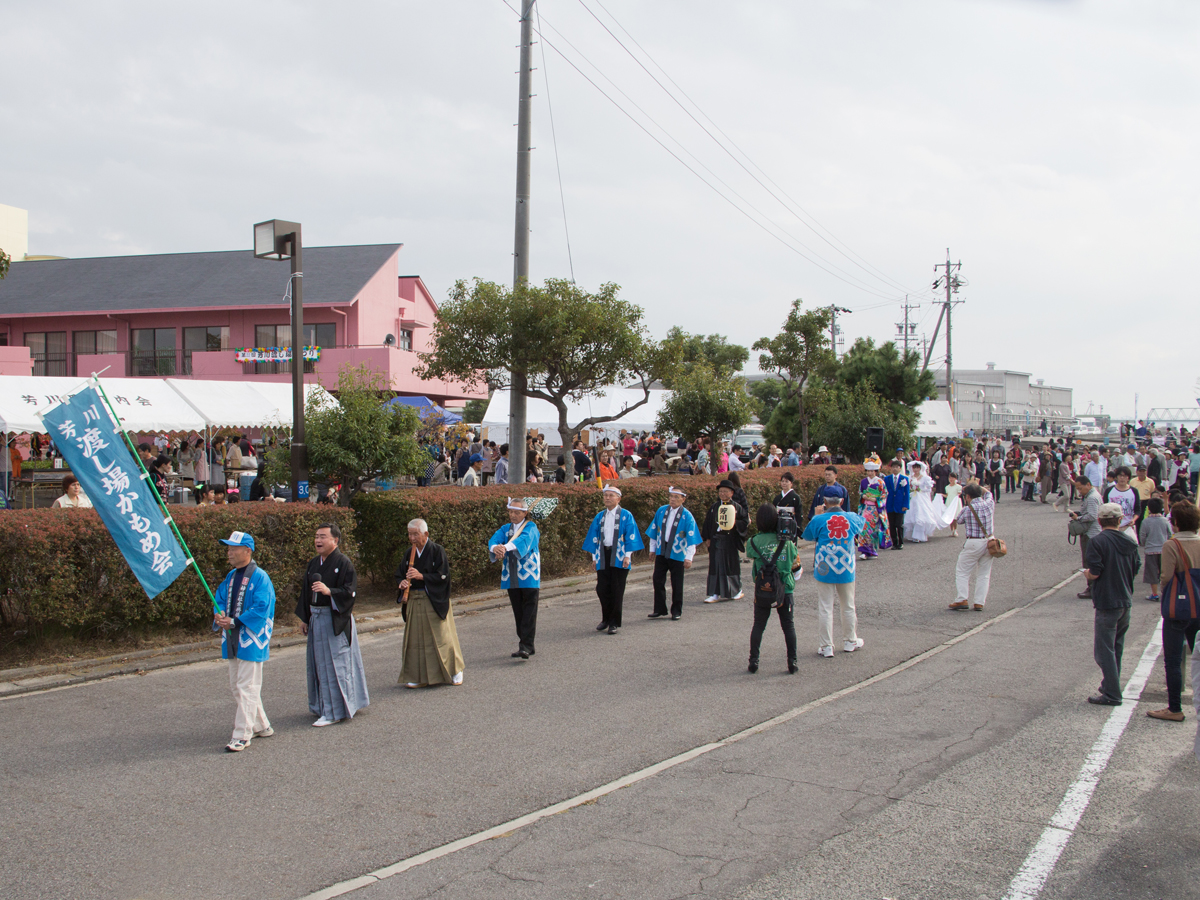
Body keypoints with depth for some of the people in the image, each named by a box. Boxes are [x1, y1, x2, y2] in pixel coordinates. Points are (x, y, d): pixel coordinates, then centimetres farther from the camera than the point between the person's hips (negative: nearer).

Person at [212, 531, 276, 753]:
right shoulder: (231, 577, 12)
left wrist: (233, 622, -21)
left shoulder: (260, 578, -12)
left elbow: (260, 609, -18)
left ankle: (242, 736, -5)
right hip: (232, 639, 9)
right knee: (237, 686, 15)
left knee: (246, 688, -7)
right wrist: (219, 615, -7)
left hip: (251, 639, -9)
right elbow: (220, 600, 16)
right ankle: (260, 726, 27)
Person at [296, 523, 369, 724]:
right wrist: (304, 619, 13)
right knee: (318, 662, 13)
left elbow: (350, 591, -16)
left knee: (334, 663, -5)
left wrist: (329, 591, -29)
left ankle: (334, 711, 0)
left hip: (335, 619, -8)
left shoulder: (343, 563, -11)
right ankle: (322, 705, 25)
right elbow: (305, 592, 16)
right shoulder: (313, 564, 11)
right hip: (316, 619, 8)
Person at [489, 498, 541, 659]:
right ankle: (527, 646, 16)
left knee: (529, 612, -7)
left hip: (528, 576, -5)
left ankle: (526, 646, -9)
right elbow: (494, 539, -7)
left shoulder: (531, 527, -3)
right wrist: (495, 547, -33)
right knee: (518, 613, 8)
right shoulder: (505, 529, 12)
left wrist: (506, 547, -44)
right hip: (511, 578, 5)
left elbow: (524, 539, -25)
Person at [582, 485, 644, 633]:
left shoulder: (625, 515, 0)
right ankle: (606, 619, 20)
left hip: (618, 557, -3)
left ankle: (614, 623, 7)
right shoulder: (600, 516, 11)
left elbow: (630, 537, -3)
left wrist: (627, 556, -10)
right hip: (603, 556, 4)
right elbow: (594, 537, 14)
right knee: (602, 589, 2)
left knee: (616, 591, -1)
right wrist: (594, 556, 9)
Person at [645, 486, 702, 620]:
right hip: (661, 552, 3)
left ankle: (676, 611, 17)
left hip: (677, 554, -3)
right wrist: (652, 548, 12)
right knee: (658, 580, 2)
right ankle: (659, 610, 12)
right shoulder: (661, 511, 1)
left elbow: (691, 538, -9)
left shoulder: (687, 516, -8)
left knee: (676, 584, 5)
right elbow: (654, 530, 11)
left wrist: (689, 557, -13)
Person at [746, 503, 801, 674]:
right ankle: (792, 663, 9)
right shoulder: (786, 541, -5)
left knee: (758, 625, 10)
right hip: (785, 590, 1)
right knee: (788, 626, 10)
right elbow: (796, 562, 4)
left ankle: (753, 661, 7)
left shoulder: (754, 542, -9)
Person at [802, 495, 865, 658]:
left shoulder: (819, 520, -14)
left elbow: (807, 536, 4)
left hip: (824, 571, -2)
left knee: (825, 609, 4)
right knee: (848, 607, 17)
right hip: (846, 571, 2)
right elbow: (862, 524, 20)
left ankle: (826, 647, 6)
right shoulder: (852, 518, -5)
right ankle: (850, 642, 31)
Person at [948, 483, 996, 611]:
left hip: (973, 543, -5)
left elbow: (958, 520, 7)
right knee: (983, 574, 10)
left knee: (962, 572, 7)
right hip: (989, 542, 5)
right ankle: (980, 603, 7)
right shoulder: (989, 504, 0)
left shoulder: (967, 510, -11)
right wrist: (976, 487, 28)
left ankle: (962, 599, -1)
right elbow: (988, 493, 22)